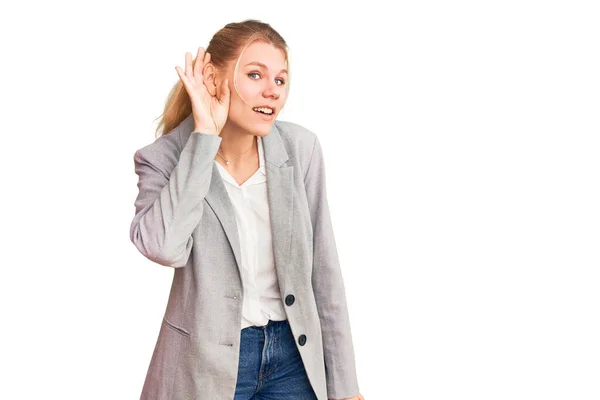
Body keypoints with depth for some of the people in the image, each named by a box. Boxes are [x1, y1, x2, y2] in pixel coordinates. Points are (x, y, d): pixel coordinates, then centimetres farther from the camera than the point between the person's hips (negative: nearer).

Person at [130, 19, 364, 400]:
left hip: (293, 356, 2)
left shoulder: (301, 148, -7)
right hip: (208, 362, -2)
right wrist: (205, 135, -25)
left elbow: (323, 270, -1)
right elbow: (163, 248, -31)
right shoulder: (164, 158, -12)